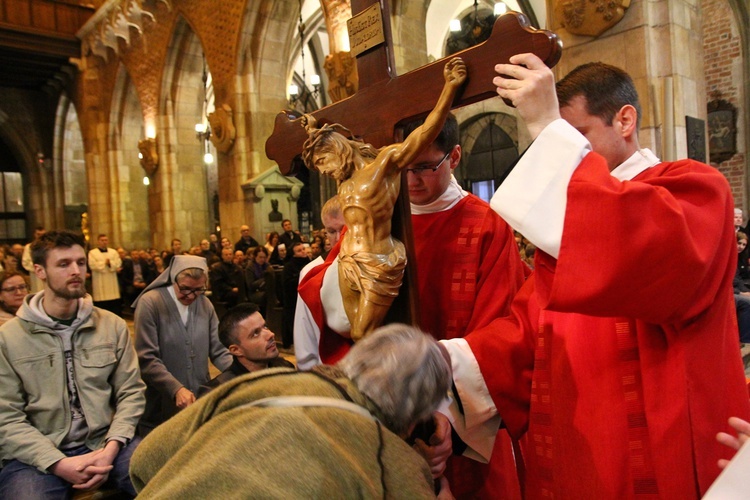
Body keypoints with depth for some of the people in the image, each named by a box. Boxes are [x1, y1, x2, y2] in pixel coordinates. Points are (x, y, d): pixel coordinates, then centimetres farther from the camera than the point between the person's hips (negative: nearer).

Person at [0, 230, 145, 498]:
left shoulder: (113, 326, 7)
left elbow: (130, 392, 4)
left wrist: (111, 448, -12)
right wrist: (58, 463, -16)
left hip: (104, 442, 1)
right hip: (37, 454, -1)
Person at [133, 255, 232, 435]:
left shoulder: (205, 304, 6)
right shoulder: (150, 303, -11)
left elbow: (218, 350, 6)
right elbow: (147, 359, -14)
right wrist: (176, 389, -25)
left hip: (201, 402, 5)